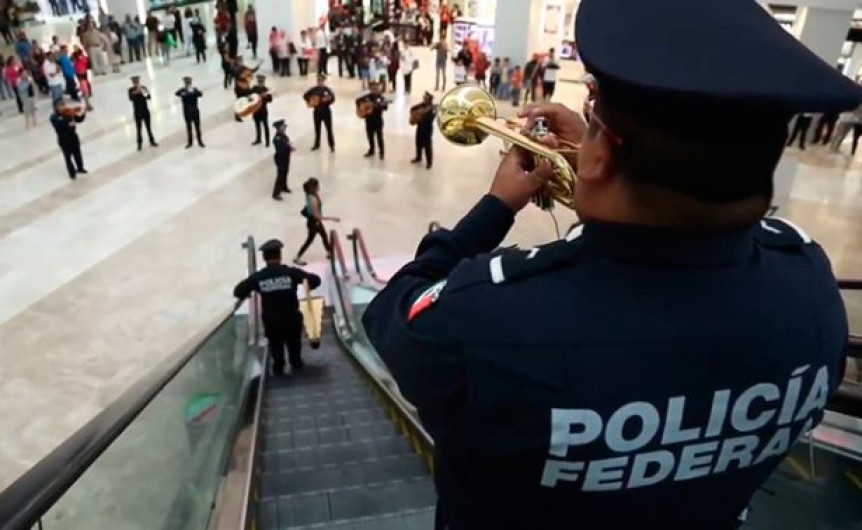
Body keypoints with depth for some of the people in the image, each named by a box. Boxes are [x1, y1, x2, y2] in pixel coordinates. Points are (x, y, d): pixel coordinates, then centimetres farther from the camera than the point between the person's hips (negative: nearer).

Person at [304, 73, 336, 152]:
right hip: (317, 111, 4)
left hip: (326, 111, -3)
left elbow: (332, 98, -14)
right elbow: (305, 95, 8)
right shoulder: (314, 89, 0)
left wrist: (326, 102, -27)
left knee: (329, 129, 1)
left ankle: (332, 145, 9)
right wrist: (310, 102, -5)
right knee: (317, 129, 13)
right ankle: (317, 145, 26)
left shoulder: (327, 89, -9)